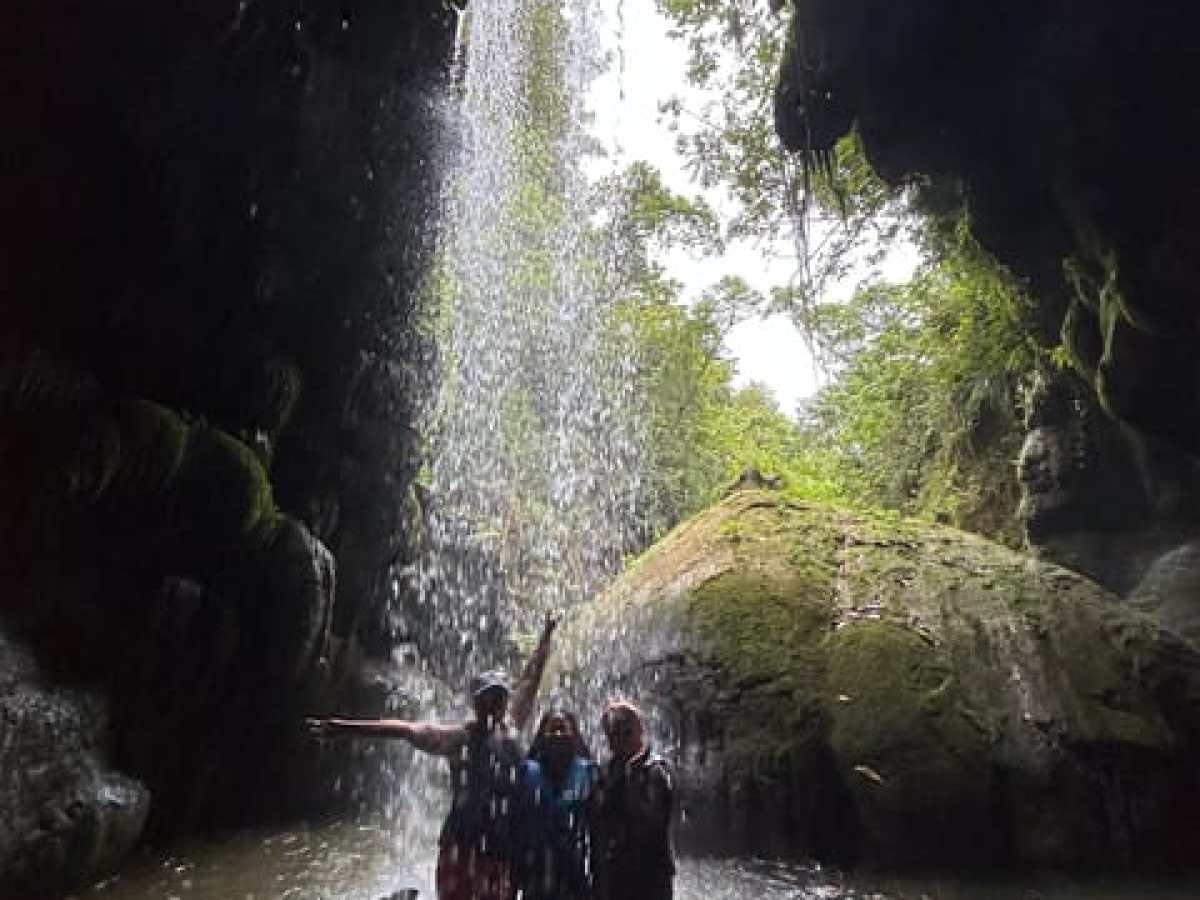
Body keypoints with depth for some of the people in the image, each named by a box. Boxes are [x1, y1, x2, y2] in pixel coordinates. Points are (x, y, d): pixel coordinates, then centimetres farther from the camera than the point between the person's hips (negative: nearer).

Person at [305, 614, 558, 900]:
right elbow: (406, 729, -14)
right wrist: (345, 726, -21)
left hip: (503, 844, 4)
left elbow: (529, 681, 11)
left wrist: (546, 635, 18)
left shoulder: (511, 729, 5)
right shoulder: (457, 736, -5)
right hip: (462, 842, -4)